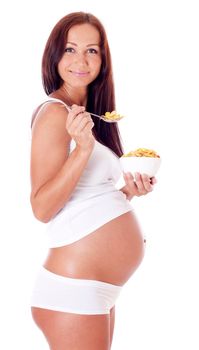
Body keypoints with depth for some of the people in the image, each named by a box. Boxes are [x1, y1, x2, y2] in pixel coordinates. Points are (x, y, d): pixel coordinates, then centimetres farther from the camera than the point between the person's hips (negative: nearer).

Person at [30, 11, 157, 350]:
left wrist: (128, 191, 3)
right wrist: (82, 148, -28)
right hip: (73, 289, -9)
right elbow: (42, 208, -19)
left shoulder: (90, 115, 13)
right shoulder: (54, 112, -13)